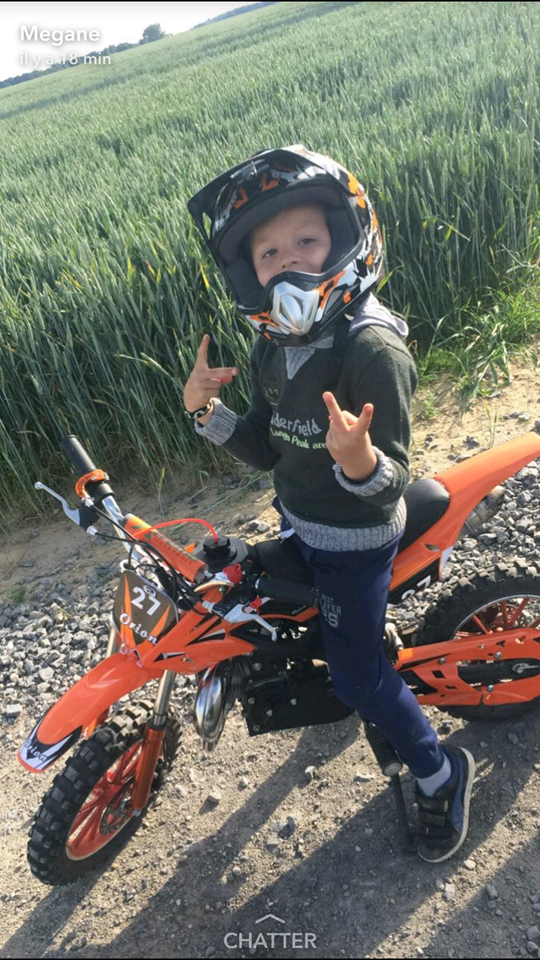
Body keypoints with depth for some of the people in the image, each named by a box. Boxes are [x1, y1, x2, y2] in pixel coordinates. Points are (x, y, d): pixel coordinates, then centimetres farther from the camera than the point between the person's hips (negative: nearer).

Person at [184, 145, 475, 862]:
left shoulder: (374, 348, -28)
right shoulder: (273, 346, -4)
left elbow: (391, 482, -27)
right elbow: (267, 450, 1)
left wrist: (361, 461, -49)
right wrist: (207, 411, -14)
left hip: (356, 536, -8)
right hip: (298, 523, 8)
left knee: (357, 676, 4)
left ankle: (441, 774, 31)